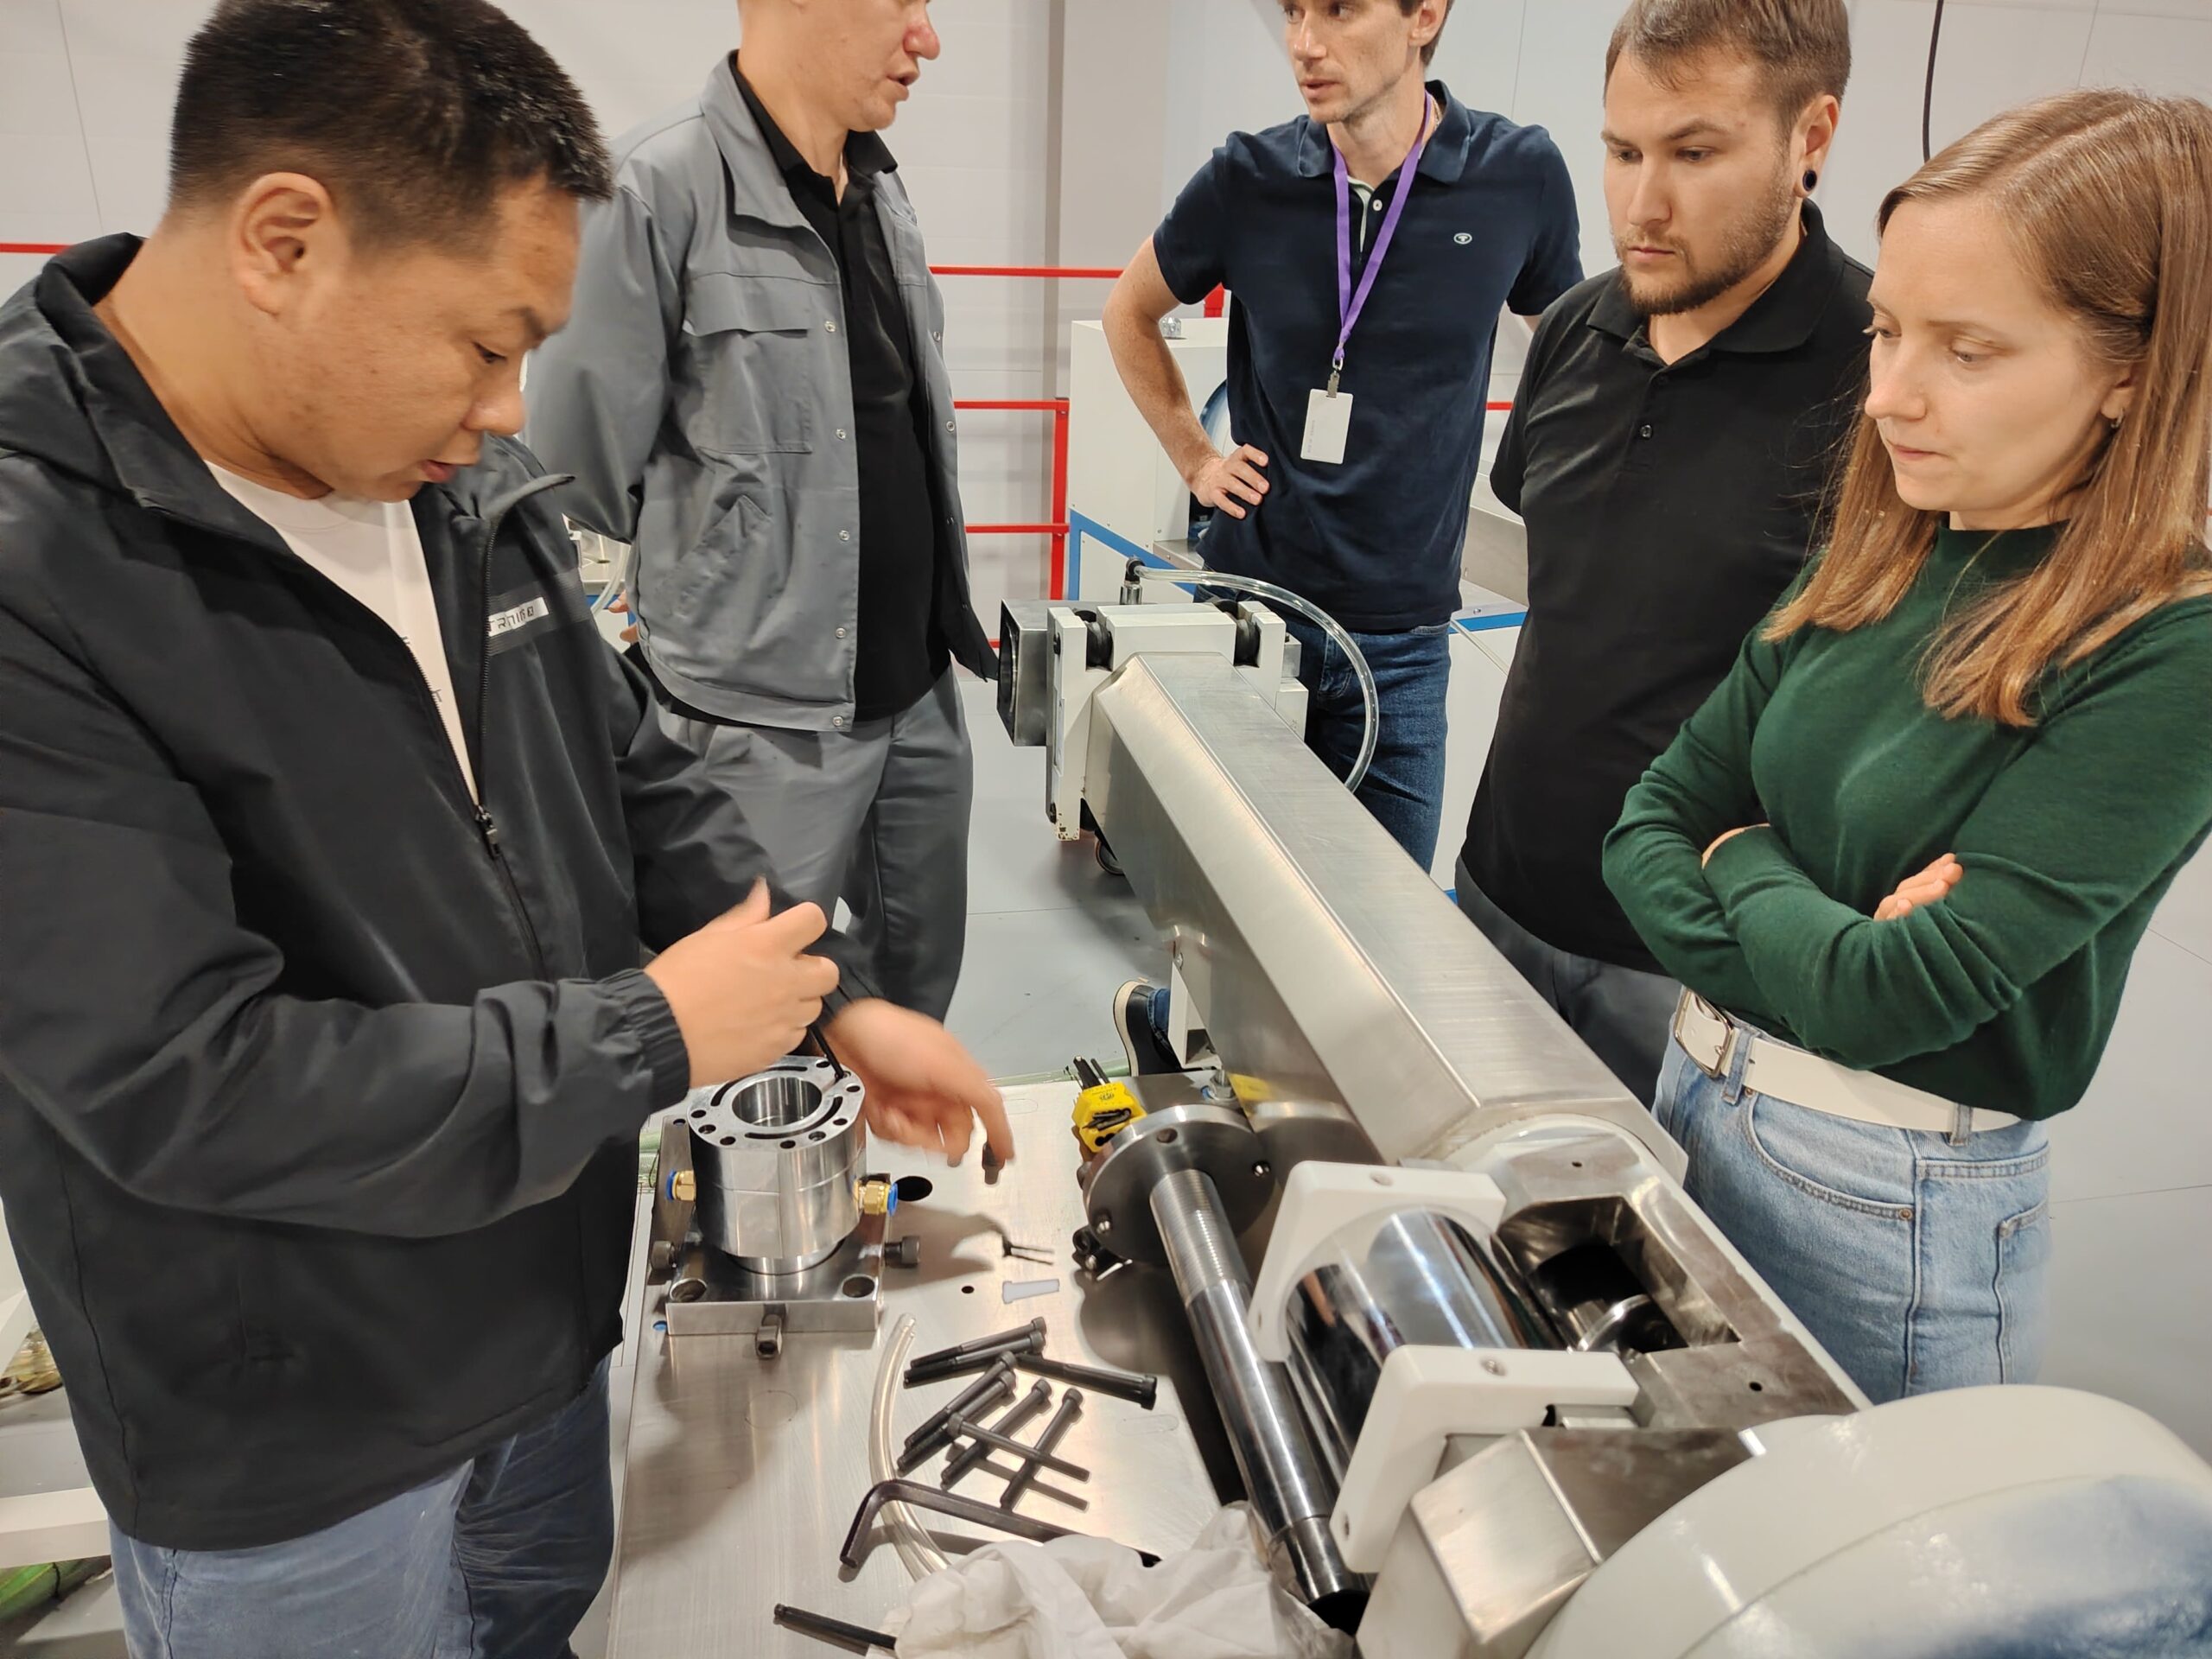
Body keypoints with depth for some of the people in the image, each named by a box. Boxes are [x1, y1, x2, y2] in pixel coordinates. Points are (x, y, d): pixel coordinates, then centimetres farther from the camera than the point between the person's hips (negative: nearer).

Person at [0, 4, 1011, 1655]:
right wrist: (649, 1035, -23)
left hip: (548, 1294, 7)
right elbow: (189, 1083, -30)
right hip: (293, 1454, -6)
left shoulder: (466, 488, -5)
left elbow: (636, 777, 5)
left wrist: (843, 1002, -2)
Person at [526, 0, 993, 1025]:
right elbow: (574, 485, -11)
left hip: (922, 695, 7)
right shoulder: (661, 188, -15)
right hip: (769, 719, -7)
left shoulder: (880, 191, 10)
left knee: (918, 991, 19)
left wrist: (951, 623, 16)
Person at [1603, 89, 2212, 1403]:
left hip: (1898, 1207, -6)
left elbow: (1883, 997, -26)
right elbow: (1653, 826, -1)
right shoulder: (1879, 562, -1)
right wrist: (1812, 942, -17)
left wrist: (1741, 861, -9)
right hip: (1699, 1095, 7)